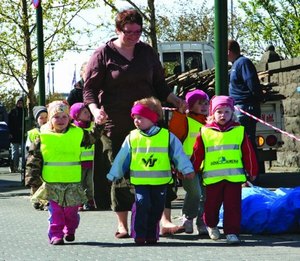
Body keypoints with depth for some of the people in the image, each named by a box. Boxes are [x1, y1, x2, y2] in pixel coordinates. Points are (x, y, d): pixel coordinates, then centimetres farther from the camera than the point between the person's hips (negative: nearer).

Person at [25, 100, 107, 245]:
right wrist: (31, 177, -2)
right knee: (55, 211, -1)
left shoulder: (77, 134, 2)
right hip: (52, 183, -2)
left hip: (73, 182, 2)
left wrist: (99, 125, 3)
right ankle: (56, 235, 4)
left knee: (71, 211, 11)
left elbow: (92, 138, 18)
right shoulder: (43, 136, -3)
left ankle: (70, 231, 31)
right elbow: (34, 159, 1)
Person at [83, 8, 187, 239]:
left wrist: (176, 100, 3)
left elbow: (160, 86, 19)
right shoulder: (103, 55, 2)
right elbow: (90, 88, 1)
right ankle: (122, 224, 11)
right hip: (115, 125, -2)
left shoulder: (148, 53, 12)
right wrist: (95, 109, -18)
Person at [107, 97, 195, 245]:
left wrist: (187, 170, -4)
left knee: (156, 209, 6)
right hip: (140, 181, 0)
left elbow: (179, 155, 2)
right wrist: (113, 176, 12)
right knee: (142, 205, -13)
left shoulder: (167, 136, -1)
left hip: (161, 181, 1)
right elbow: (121, 158, 10)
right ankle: (139, 235, -7)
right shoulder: (132, 138, 3)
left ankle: (151, 235, 18)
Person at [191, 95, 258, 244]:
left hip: (234, 176, 0)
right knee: (211, 205, 8)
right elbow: (197, 154, 8)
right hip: (212, 177, 0)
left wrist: (252, 172, 14)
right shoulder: (205, 132, 4)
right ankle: (211, 225, 35)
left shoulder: (239, 131, 6)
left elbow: (248, 153, 11)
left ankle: (232, 232, -1)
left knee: (233, 206, -4)